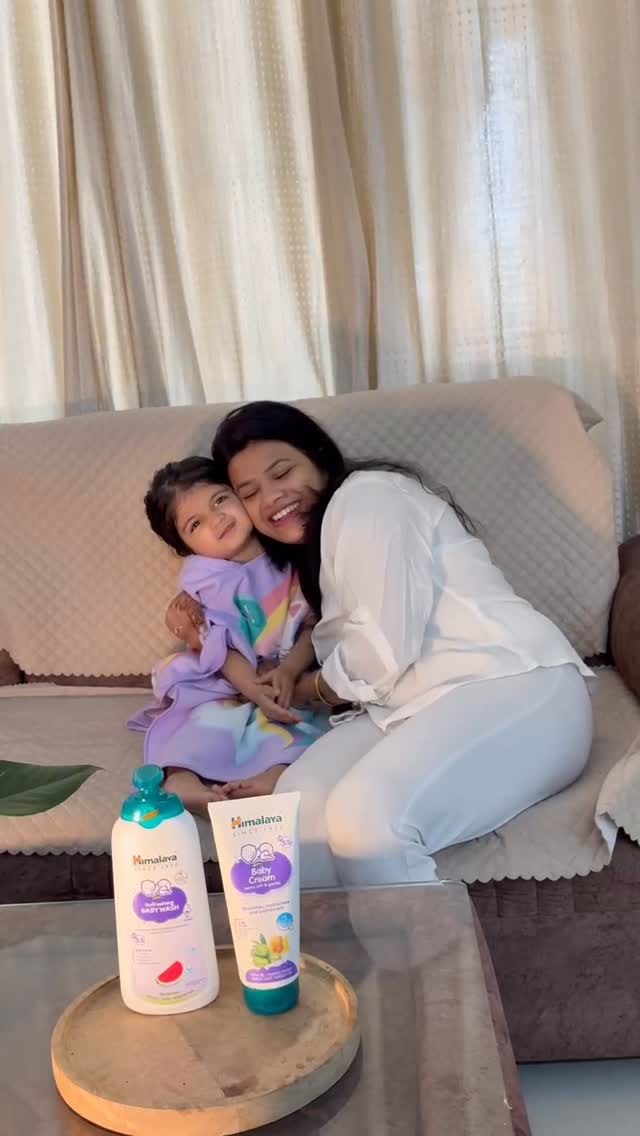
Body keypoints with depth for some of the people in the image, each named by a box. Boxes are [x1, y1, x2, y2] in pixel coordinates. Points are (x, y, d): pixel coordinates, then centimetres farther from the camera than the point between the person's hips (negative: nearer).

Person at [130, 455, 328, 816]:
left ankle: (275, 776, -50)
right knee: (212, 715, -27)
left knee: (295, 719, -28)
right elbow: (223, 647, -12)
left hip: (294, 677, 1)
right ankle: (182, 778, -46)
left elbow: (314, 624, -4)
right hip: (234, 684, 0)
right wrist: (254, 689, -29)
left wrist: (289, 670, -20)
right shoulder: (205, 578, -4)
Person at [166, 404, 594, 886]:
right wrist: (200, 621, 11)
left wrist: (310, 691, 3)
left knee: (364, 815, -32)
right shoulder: (310, 551, 26)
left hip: (515, 687, -8)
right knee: (301, 798, -18)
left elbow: (384, 648, -15)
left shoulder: (364, 497, -5)